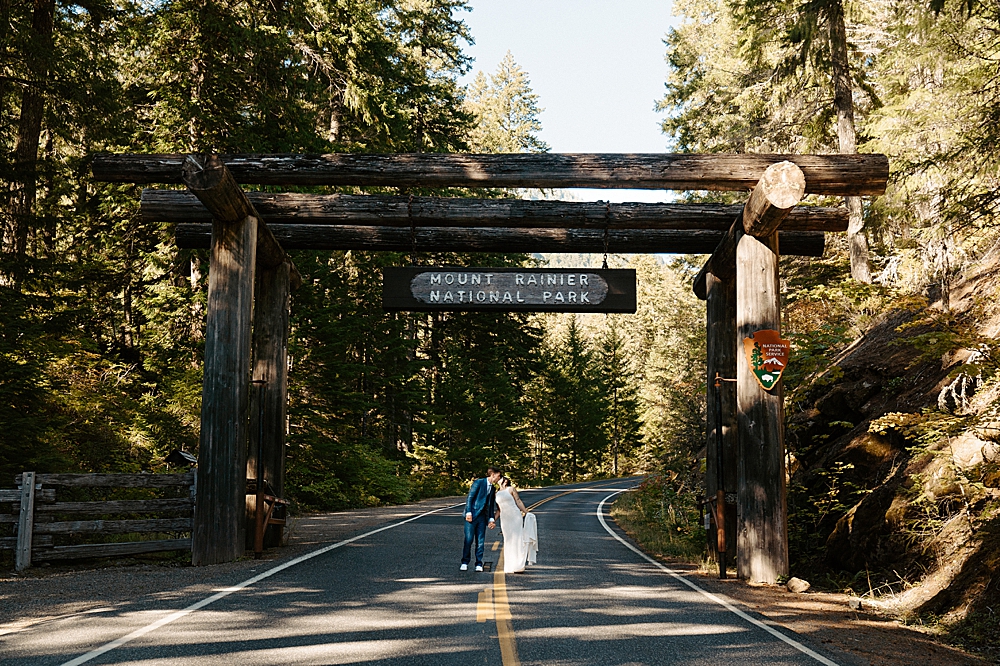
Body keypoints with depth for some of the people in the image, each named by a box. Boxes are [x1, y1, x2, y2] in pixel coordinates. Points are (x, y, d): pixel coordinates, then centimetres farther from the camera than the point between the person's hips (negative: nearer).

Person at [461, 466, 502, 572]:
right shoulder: (478, 482, -4)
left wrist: (491, 519, 7)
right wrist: (469, 513, -15)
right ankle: (465, 563, 3)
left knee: (481, 541, 3)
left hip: (483, 517, 6)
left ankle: (478, 564, 10)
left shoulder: (493, 489, 16)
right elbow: (470, 498, -7)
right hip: (472, 515, -6)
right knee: (469, 539, -6)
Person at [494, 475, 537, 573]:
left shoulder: (511, 489, 4)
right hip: (504, 519, 4)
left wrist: (526, 513, -3)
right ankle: (510, 567, 7)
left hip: (515, 516, -4)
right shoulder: (497, 494, 17)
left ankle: (519, 565, -6)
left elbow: (518, 501, 2)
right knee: (508, 541, 4)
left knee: (517, 539, -6)